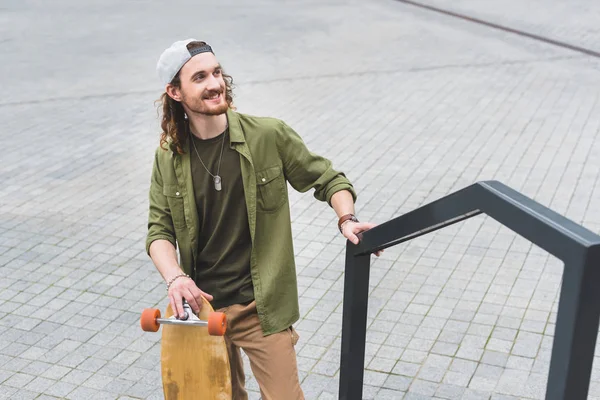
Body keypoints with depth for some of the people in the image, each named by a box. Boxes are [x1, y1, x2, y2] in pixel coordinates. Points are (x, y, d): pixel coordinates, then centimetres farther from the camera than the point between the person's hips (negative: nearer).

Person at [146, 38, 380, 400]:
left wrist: (347, 219, -18)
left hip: (261, 308, -3)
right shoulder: (169, 156, -2)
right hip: (200, 305, 3)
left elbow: (327, 179, 1)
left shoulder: (269, 136, -10)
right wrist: (175, 277, -17)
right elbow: (160, 230, 1)